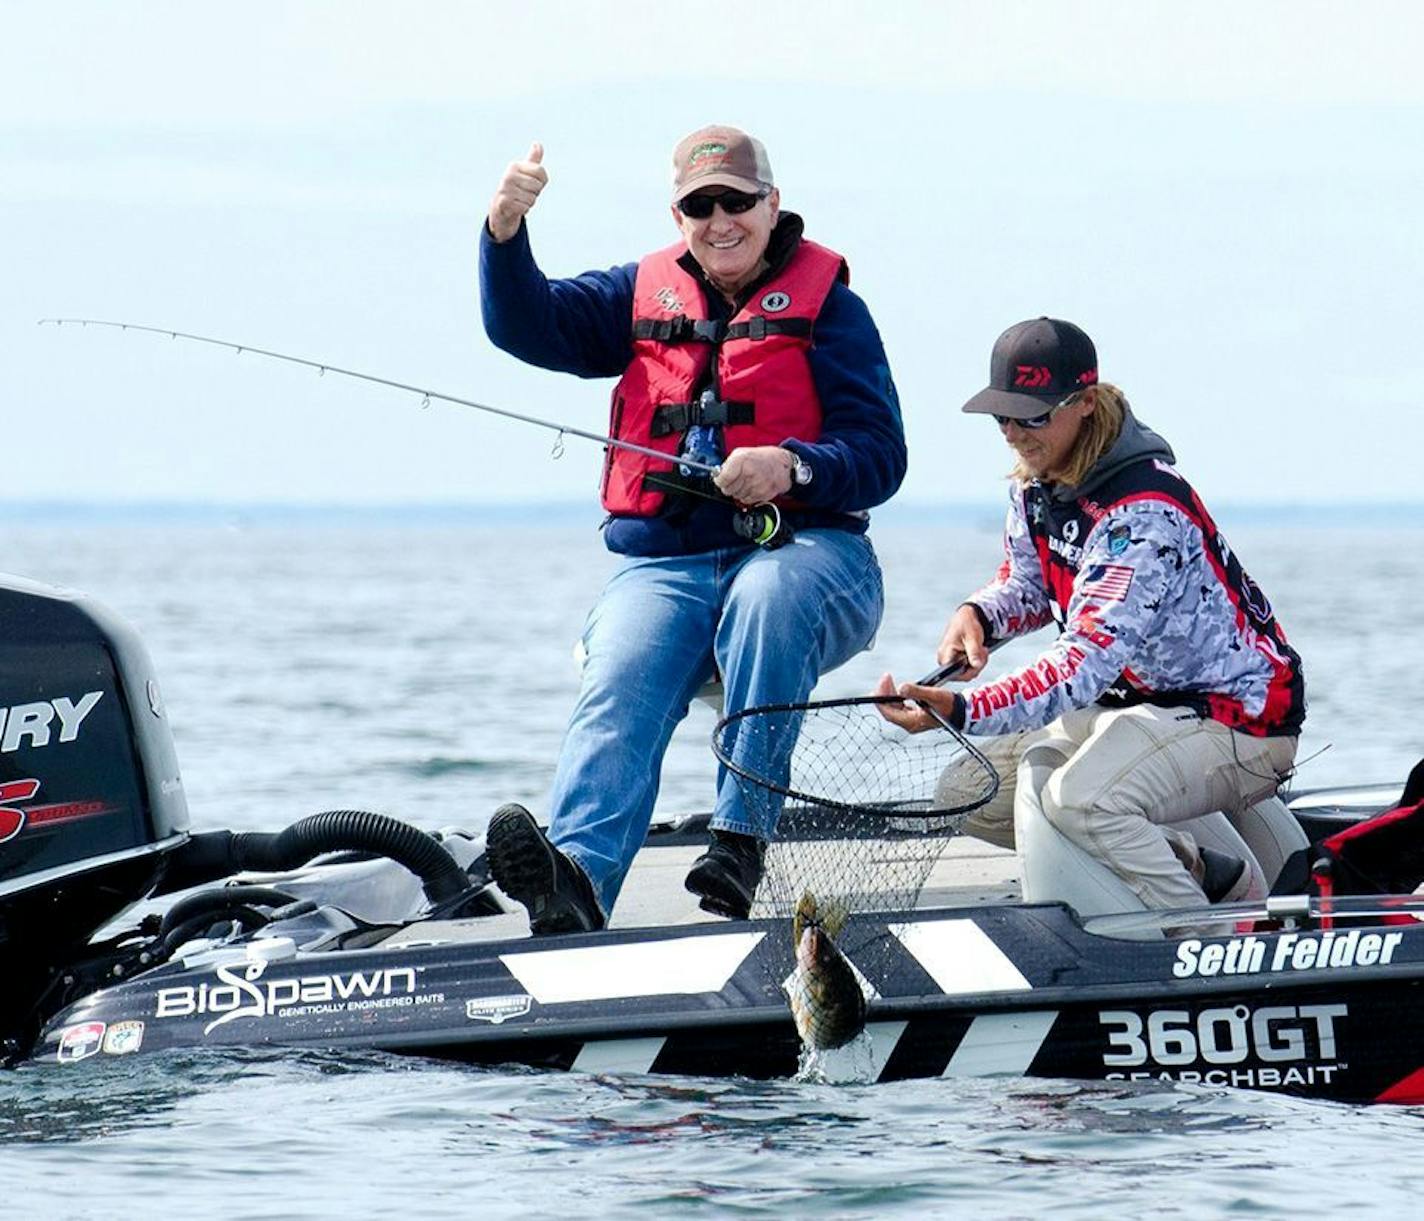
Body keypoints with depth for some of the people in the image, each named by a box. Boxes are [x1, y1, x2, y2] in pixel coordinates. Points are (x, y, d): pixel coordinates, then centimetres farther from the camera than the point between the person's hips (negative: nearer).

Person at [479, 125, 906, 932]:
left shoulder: (825, 304, 6)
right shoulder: (645, 295, 19)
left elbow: (880, 455, -2)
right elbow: (529, 326, 8)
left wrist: (793, 468, -22)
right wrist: (506, 229, -10)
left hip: (802, 549, -3)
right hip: (662, 566, 3)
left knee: (764, 596, -38)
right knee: (619, 690, -27)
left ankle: (740, 844, -35)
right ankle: (575, 879, -51)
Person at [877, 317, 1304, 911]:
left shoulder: (1145, 514, -28)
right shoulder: (1034, 487, 0)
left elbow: (1088, 661, -36)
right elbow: (1028, 584, 19)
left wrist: (960, 711, -47)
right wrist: (977, 615, -7)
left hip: (1238, 722, -10)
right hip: (1137, 703, 10)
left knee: (1077, 800, -34)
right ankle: (1193, 869, 5)